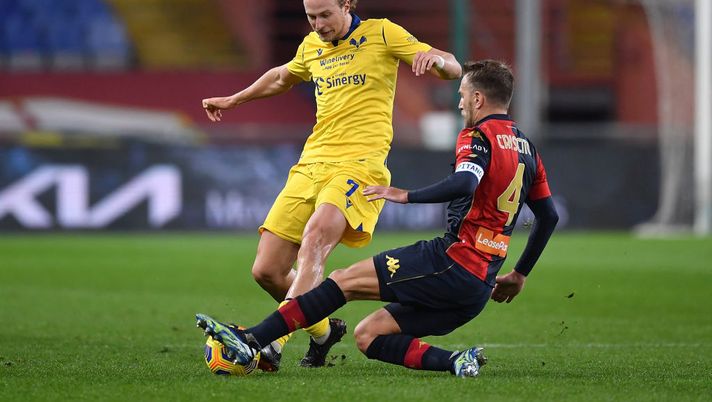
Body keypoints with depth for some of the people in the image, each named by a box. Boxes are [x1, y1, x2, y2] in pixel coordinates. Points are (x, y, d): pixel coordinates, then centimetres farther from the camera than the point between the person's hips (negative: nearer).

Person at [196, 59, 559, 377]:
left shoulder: (479, 136, -6)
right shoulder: (526, 148, 21)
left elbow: (464, 182, -27)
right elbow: (548, 215, 26)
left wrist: (406, 195, -22)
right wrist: (519, 275, 32)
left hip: (453, 261, -8)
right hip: (478, 287, 8)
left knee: (345, 280, -7)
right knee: (367, 335, 8)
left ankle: (250, 342, -15)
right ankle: (456, 362, -9)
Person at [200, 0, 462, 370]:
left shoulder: (382, 34, 2)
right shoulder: (311, 47, 18)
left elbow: (453, 70, 0)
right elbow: (281, 78, 40)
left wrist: (434, 58, -23)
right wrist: (233, 100, 46)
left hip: (358, 164, -6)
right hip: (310, 165, 6)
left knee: (313, 242, -32)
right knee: (266, 271, -3)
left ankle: (273, 339, -42)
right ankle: (322, 331, 23)